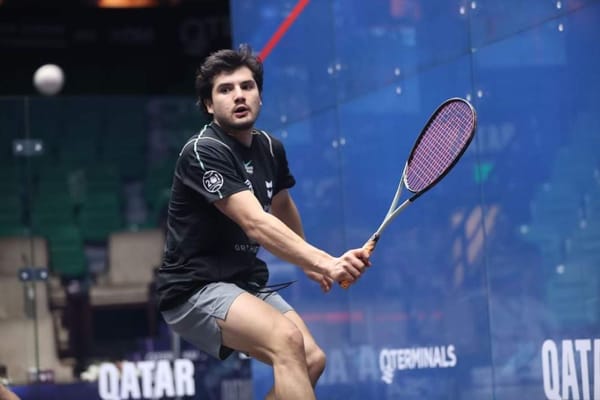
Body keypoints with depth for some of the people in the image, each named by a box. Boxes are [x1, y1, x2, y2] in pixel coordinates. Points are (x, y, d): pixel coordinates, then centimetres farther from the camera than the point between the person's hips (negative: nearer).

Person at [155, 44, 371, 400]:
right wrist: (326, 263, -41)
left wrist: (309, 264, 38)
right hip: (196, 288, -8)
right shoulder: (204, 152, -19)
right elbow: (256, 224, -31)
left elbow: (283, 209, 28)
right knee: (287, 340, -29)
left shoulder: (270, 148, 6)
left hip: (247, 283, 8)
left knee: (312, 359, -7)